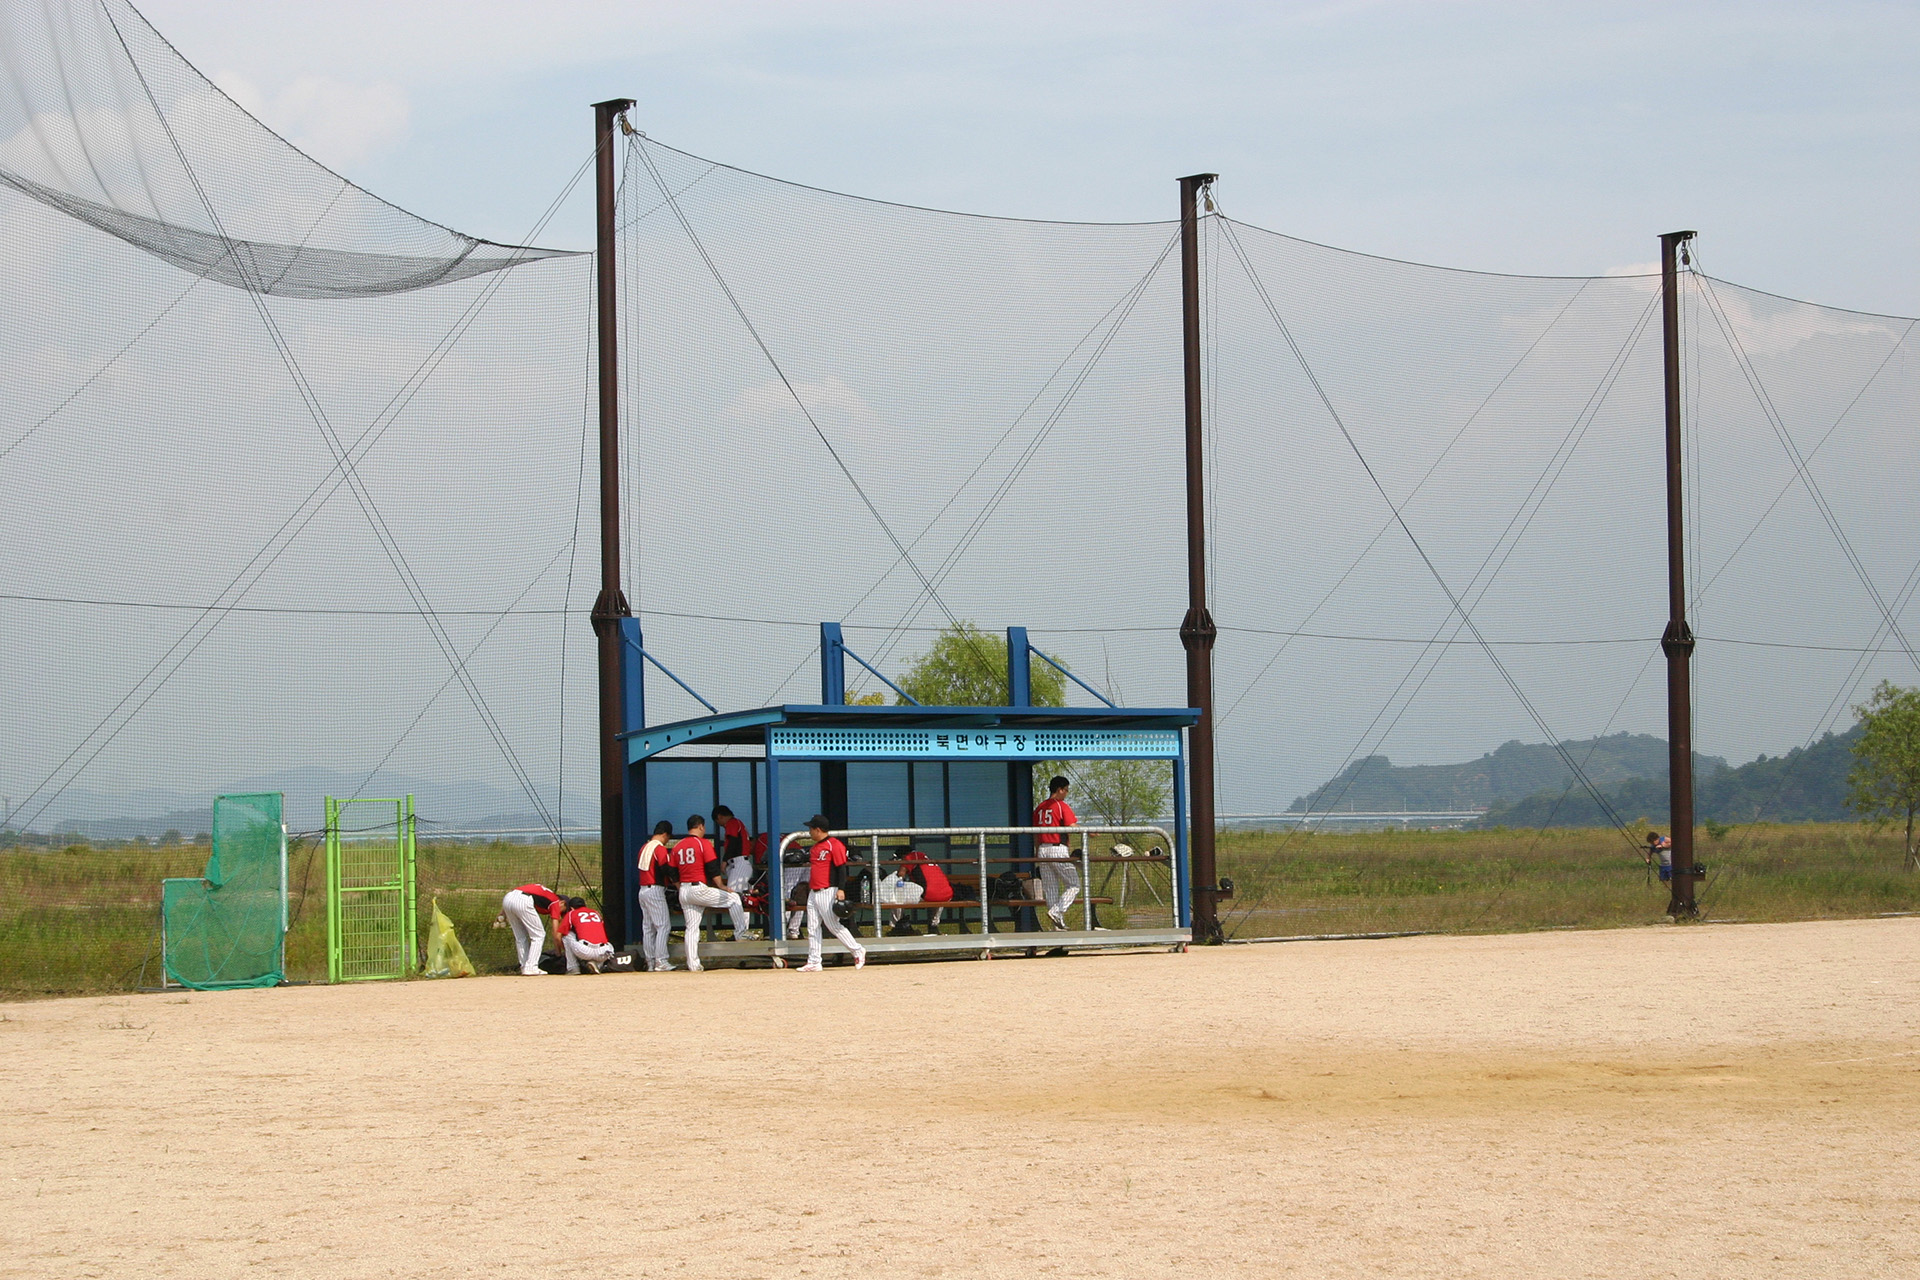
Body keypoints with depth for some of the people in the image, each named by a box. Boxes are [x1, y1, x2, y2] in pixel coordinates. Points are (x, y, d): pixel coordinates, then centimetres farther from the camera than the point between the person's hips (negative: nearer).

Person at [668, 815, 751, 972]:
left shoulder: (677, 847, 11)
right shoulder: (704, 843, -6)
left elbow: (673, 873, 12)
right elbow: (712, 868, -12)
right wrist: (721, 886, -4)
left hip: (684, 892, 6)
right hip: (699, 889, -6)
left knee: (691, 927, 9)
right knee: (734, 898, 9)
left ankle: (693, 965, 7)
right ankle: (740, 935, 6)